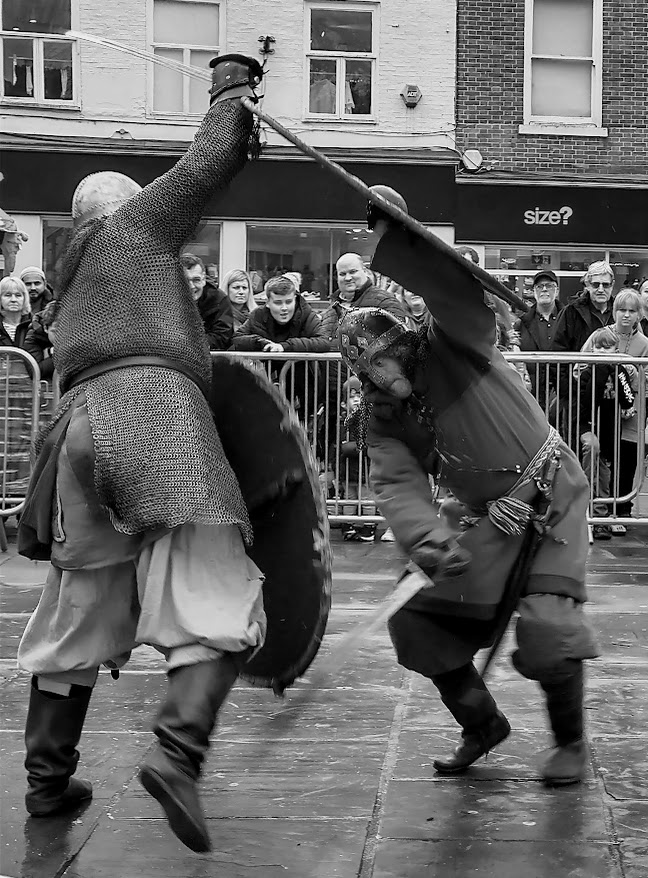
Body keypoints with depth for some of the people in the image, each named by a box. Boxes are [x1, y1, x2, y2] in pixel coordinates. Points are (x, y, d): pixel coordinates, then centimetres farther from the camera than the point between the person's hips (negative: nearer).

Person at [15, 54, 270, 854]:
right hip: (155, 405, -7)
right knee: (213, 600, -11)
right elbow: (213, 158, 15)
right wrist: (231, 84, 30)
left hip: (81, 421, 7)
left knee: (79, 612, 14)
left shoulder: (73, 276, 34)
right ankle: (178, 748, -30)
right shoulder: (137, 219, 16)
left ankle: (47, 780, 19)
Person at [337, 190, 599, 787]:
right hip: (492, 516, 6)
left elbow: (459, 290, -38)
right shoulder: (385, 418, -2)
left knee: (548, 625, -21)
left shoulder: (454, 347, -16)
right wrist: (430, 543, -38)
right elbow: (398, 486, -18)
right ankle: (482, 723, 23)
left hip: (552, 496, -6)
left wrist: (395, 234, -50)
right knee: (418, 621, 0)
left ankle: (570, 741, 6)